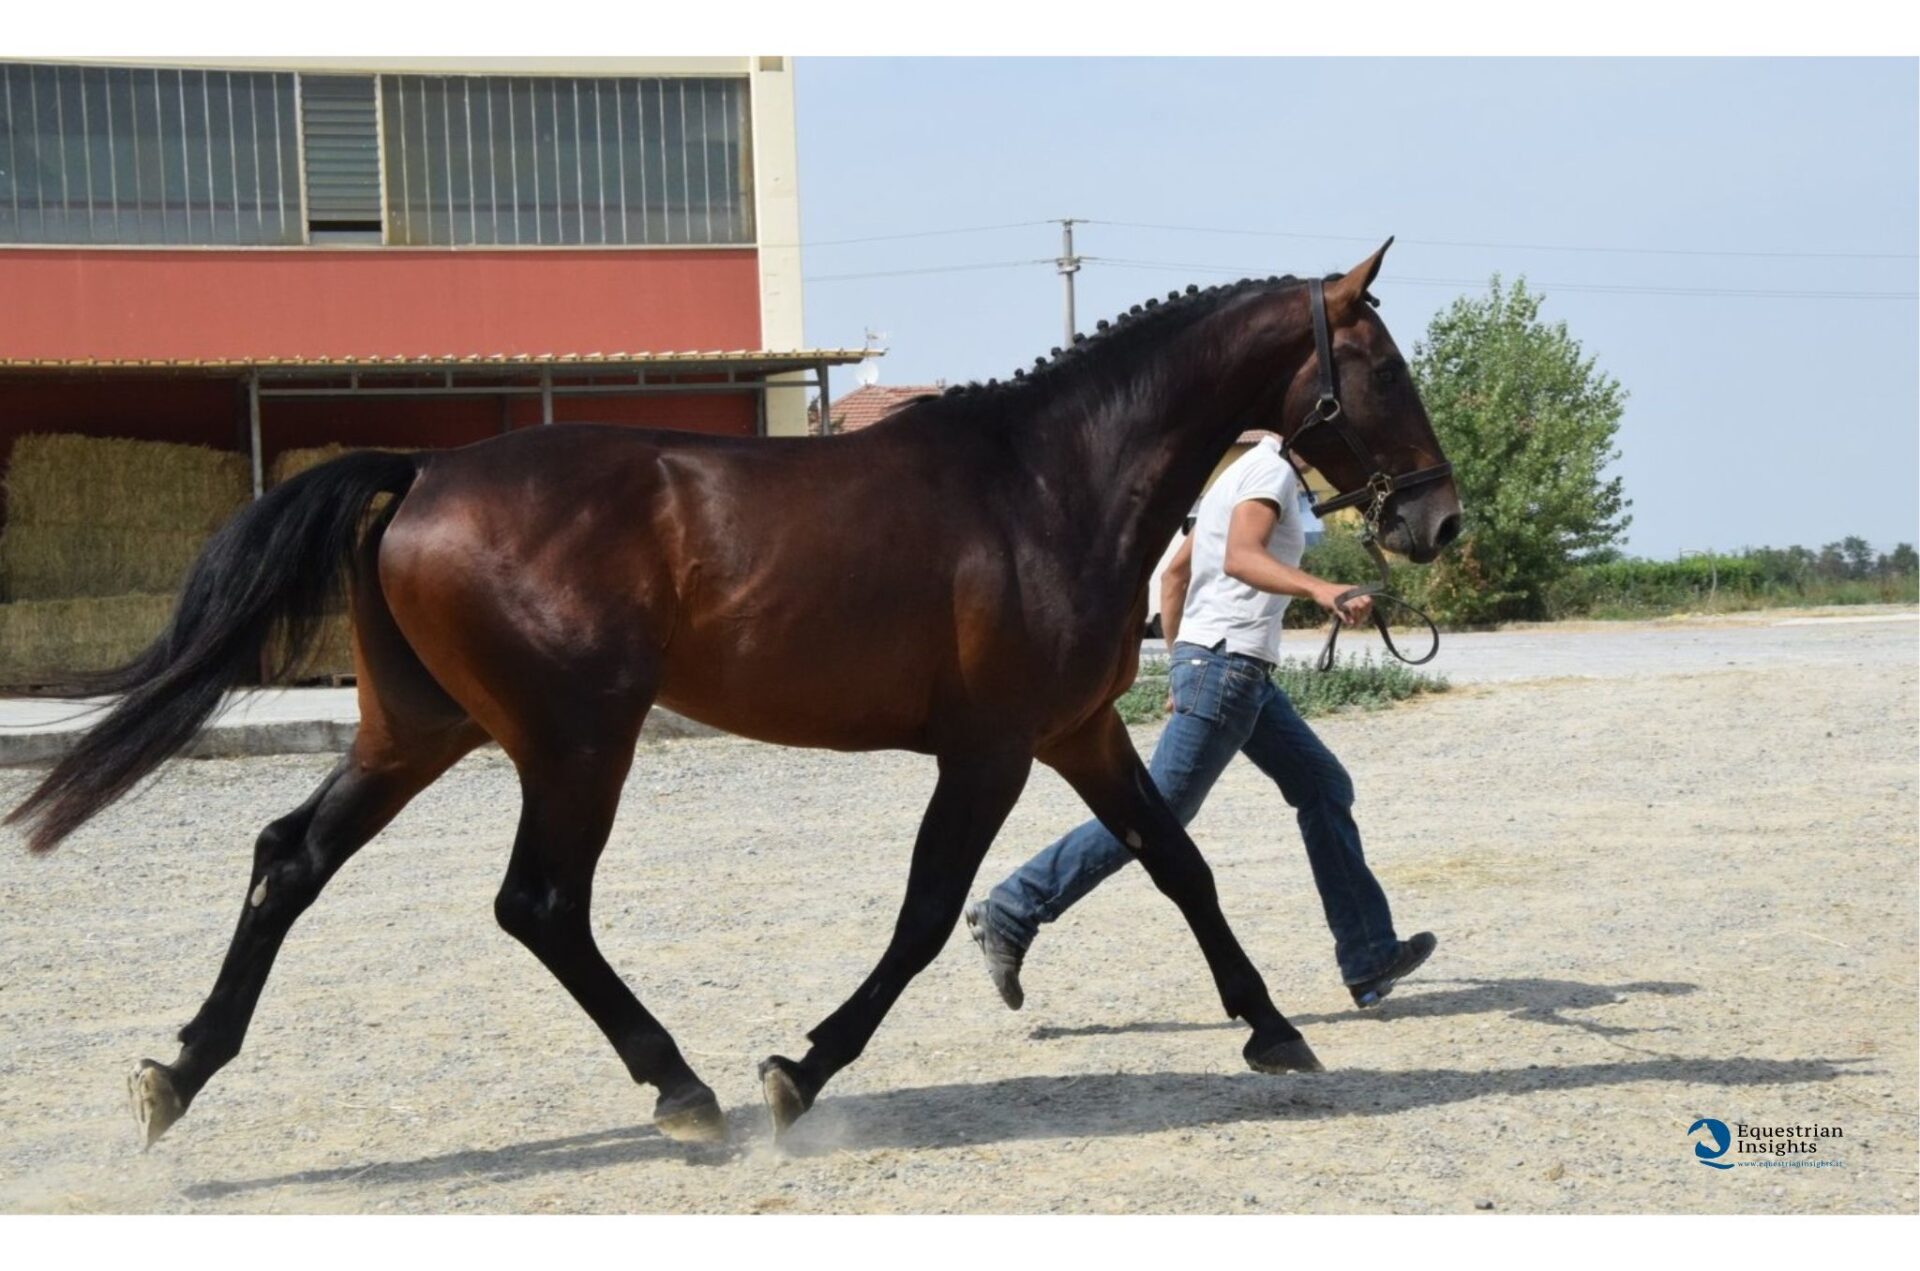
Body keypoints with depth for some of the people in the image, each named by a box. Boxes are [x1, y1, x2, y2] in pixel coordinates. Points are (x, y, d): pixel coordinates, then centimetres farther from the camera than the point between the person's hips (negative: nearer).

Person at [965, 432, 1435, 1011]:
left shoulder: (1245, 473, 20)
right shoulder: (1272, 471, -9)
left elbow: (1174, 572, 22)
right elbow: (1239, 557, -28)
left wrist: (1182, 668, 24)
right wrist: (1319, 589, -42)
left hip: (1244, 674, 11)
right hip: (1227, 665, -11)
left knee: (1325, 788, 12)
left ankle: (1370, 957, 14)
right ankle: (1009, 915, -7)